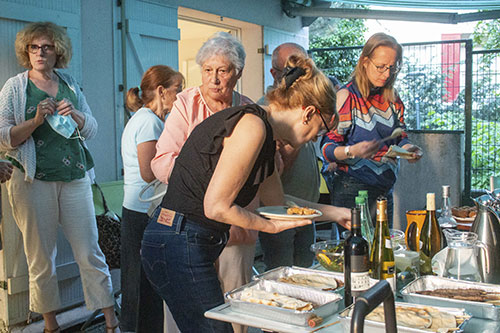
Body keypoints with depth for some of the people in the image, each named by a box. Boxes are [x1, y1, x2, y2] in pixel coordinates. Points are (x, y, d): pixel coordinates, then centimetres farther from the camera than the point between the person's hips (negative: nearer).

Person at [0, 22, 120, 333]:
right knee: (41, 257, 5)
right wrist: (36, 120, -18)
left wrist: (75, 115, -7)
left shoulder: (70, 84, 12)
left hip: (75, 178, 2)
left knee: (90, 252, 1)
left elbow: (93, 129, 13)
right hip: (34, 180, -2)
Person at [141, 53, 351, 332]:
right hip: (180, 244, -10)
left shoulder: (266, 138, 13)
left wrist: (335, 212, 27)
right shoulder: (252, 125, -18)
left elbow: (277, 202, 26)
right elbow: (217, 207, -20)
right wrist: (272, 226, -7)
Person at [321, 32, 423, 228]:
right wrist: (352, 151, -32)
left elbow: (400, 137, 14)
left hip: (385, 189, 6)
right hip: (352, 188, -6)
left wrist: (408, 148, -8)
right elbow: (327, 147, -14)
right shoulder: (346, 97, -10)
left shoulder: (392, 98, 8)